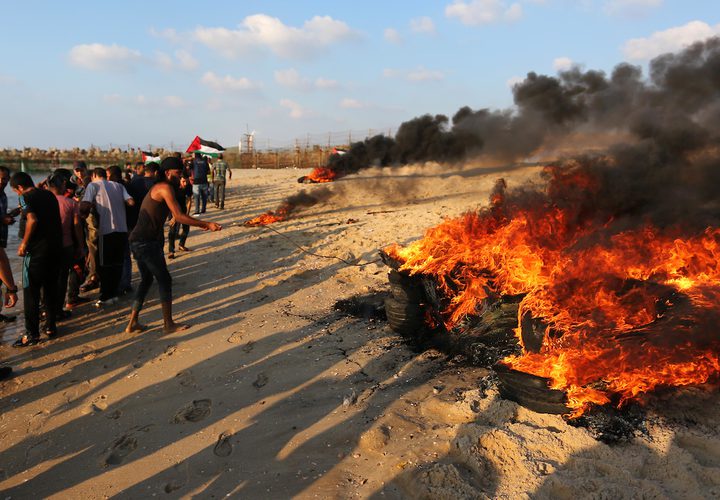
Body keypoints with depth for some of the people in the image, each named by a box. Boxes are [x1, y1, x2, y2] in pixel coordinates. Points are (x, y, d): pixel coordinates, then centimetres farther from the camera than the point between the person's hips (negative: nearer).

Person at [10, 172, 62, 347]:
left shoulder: (28, 197, -10)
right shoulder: (49, 195, 12)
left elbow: (32, 220, -24)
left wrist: (24, 243, -15)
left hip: (37, 250, -7)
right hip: (55, 247, 7)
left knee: (31, 292, 0)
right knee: (50, 288, 15)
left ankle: (32, 334, 2)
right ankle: (51, 326, 22)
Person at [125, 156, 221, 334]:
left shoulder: (158, 189, 20)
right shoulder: (165, 188, -11)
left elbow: (175, 216, 22)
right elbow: (179, 217, -19)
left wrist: (200, 224, 18)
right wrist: (207, 225, -17)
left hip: (138, 241, 10)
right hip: (146, 242, -10)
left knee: (146, 279, 20)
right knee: (165, 280, -1)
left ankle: (133, 323, 22)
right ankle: (168, 324, 8)